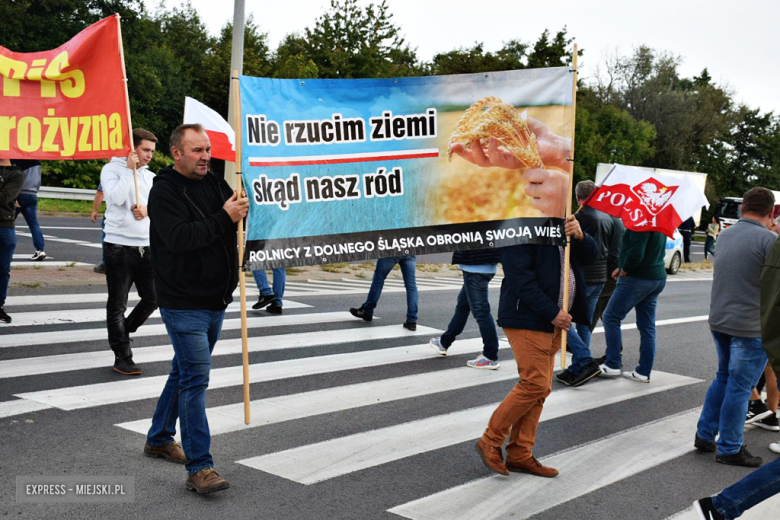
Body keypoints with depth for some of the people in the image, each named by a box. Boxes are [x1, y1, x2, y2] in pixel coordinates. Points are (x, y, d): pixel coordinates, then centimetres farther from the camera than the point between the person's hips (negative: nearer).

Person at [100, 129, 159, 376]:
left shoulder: (151, 176, 16)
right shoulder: (112, 169, -1)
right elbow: (117, 198, -16)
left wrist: (147, 210, -10)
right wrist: (129, 169, -12)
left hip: (147, 247, 6)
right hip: (119, 246, -6)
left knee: (152, 298, 6)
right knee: (118, 304, 1)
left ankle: (122, 332, 30)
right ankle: (122, 357, 7)